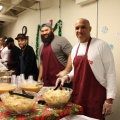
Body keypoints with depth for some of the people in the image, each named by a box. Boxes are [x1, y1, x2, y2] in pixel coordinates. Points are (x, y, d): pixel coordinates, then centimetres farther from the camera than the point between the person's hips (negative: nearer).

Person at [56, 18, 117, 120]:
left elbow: (110, 72, -11)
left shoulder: (101, 45, -10)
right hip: (77, 96, 6)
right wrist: (67, 77, 0)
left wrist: (109, 99, -13)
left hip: (95, 98, -6)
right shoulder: (74, 49, 9)